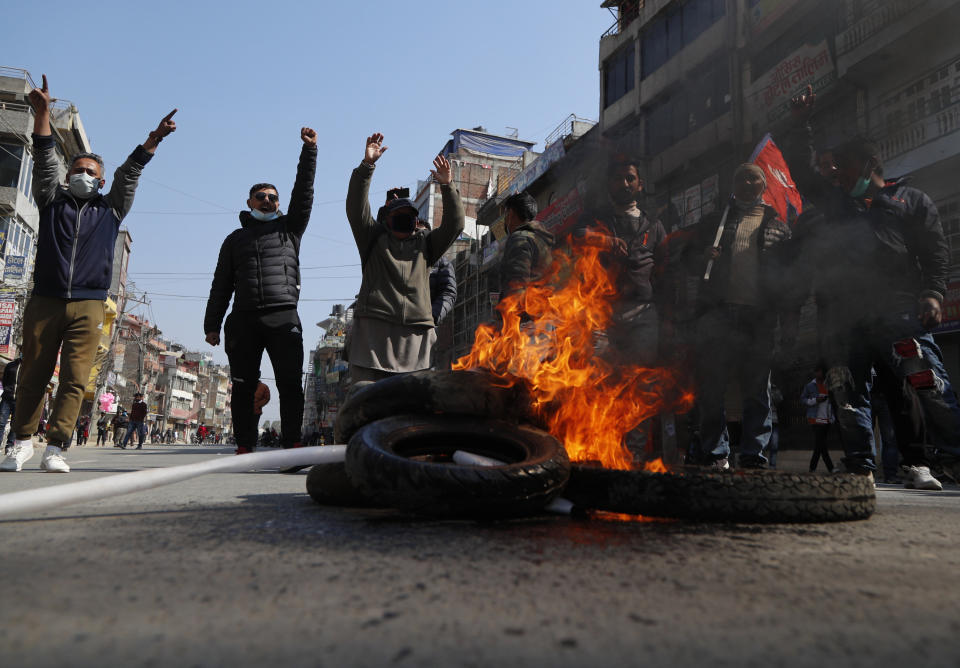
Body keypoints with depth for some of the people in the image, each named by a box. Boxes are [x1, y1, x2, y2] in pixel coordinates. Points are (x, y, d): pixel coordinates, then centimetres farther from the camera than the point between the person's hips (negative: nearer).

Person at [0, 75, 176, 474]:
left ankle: (55, 449, -3)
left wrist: (153, 140, 0)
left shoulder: (111, 210, 16)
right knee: (33, 375, 5)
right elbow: (45, 161, 7)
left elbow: (130, 173, 9)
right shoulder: (53, 201, 16)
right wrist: (42, 112, -3)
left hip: (88, 308, -1)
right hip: (45, 302, 1)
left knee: (75, 380, -6)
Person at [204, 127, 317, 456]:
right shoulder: (235, 238, 22)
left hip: (283, 317, -1)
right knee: (243, 386, -1)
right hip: (243, 319, 2)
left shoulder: (289, 228, 19)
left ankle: (292, 446, -8)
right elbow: (221, 284, 18)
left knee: (290, 384, -8)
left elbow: (303, 191, 8)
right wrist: (212, 323, 9)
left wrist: (309, 149, 0)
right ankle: (244, 447, 3)